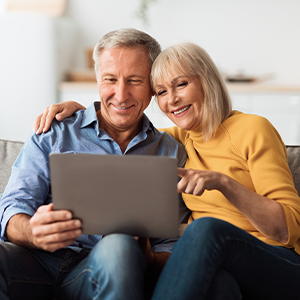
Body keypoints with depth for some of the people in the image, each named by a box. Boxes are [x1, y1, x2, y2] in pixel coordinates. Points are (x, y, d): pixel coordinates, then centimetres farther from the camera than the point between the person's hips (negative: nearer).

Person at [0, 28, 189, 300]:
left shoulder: (172, 153, 15)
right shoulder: (54, 133, 13)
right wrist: (33, 233, -22)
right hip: (39, 261, 1)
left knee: (118, 246, -37)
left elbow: (170, 242, 11)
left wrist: (149, 260, -14)